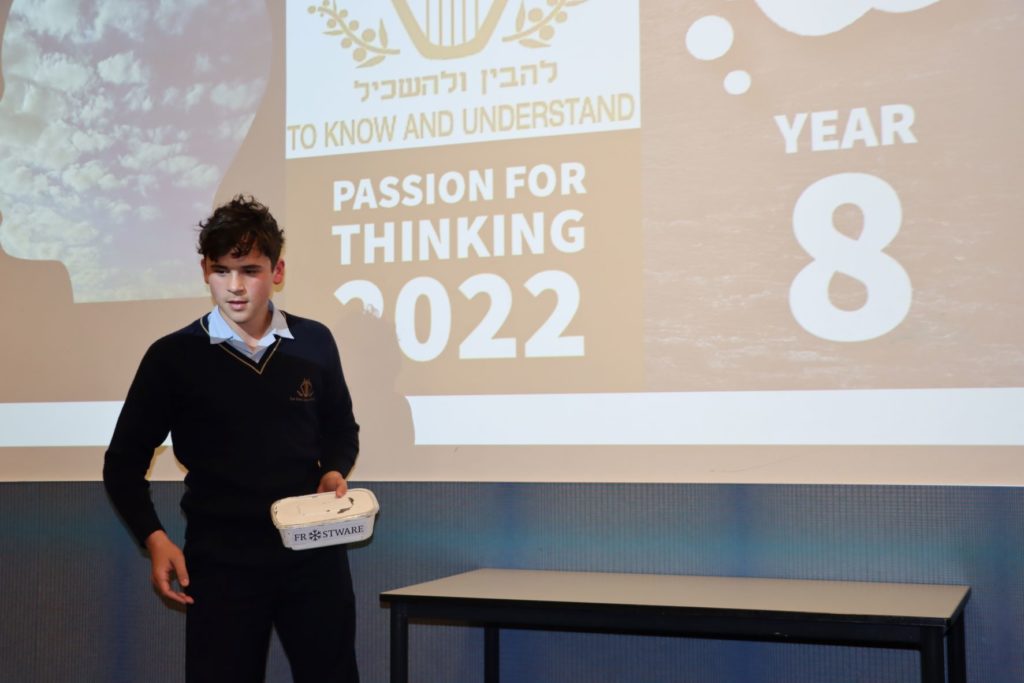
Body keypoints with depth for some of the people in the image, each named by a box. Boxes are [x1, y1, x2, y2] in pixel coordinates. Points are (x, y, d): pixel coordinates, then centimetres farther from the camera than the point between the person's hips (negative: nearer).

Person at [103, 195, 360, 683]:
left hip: (314, 552, 2)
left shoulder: (313, 343, 2)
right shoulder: (173, 357, -4)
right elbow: (124, 463, 3)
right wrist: (153, 538, -9)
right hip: (221, 560, -2)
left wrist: (335, 472, -3)